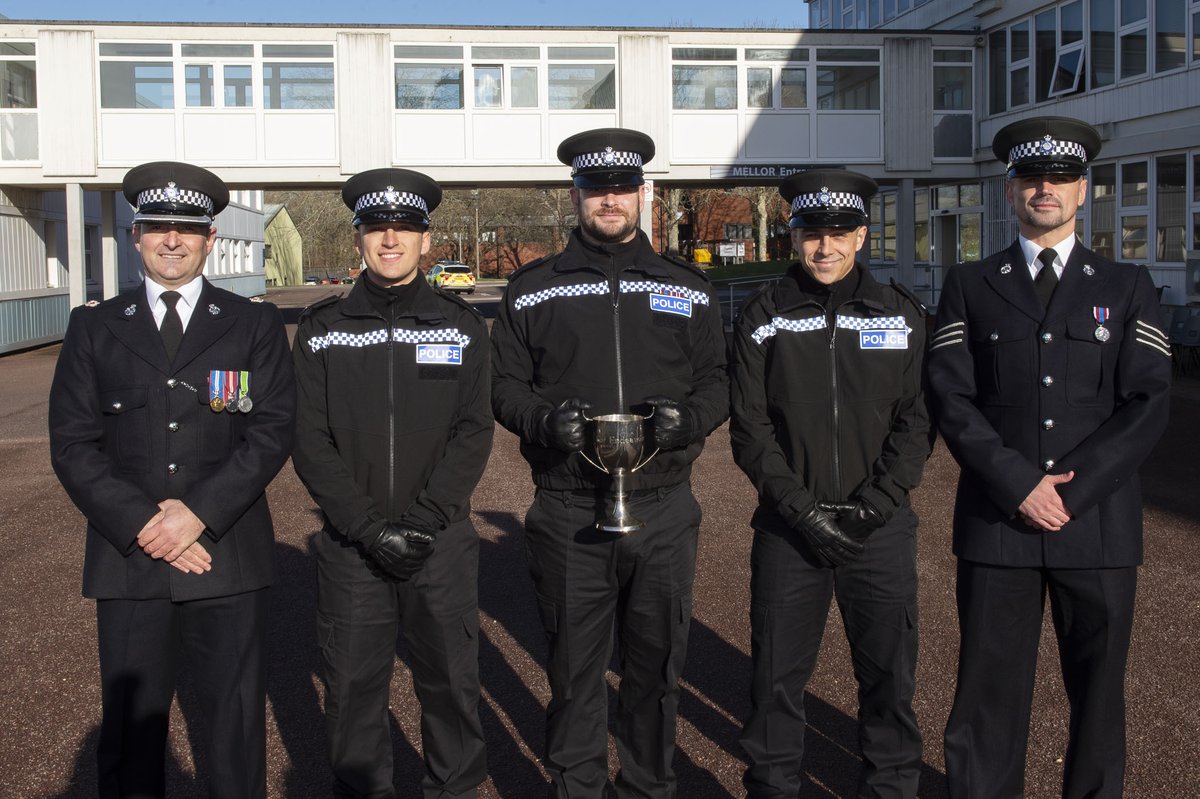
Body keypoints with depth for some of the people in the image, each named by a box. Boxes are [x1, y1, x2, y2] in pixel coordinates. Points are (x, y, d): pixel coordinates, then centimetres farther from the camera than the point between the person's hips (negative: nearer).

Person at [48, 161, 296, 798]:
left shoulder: (255, 323, 6)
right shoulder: (94, 326, 9)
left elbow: (273, 429, -4)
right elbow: (72, 443, 1)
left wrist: (199, 511, -15)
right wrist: (141, 525, -11)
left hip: (229, 557, -1)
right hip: (127, 557, 1)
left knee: (237, 719, 8)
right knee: (130, 724, 9)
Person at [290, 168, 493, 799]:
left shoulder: (461, 326, 4)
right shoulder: (322, 330, 4)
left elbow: (473, 432, -2)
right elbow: (310, 442, -2)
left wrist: (424, 520, -13)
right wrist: (368, 527, -12)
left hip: (442, 543, 0)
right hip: (350, 546, 0)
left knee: (451, 681, 9)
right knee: (353, 687, 8)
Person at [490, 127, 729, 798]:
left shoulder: (689, 290, 10)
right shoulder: (532, 290, 7)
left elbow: (717, 384, 9)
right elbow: (505, 386, 6)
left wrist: (686, 418, -12)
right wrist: (546, 419, -14)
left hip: (664, 511, 1)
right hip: (568, 515, -1)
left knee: (657, 664, 11)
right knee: (575, 668, 8)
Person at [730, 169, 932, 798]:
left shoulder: (902, 315, 4)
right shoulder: (763, 317, 1)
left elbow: (916, 422, 1)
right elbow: (750, 428, -2)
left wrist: (872, 507, -10)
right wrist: (804, 509, -11)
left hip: (880, 529, 1)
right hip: (789, 529, 0)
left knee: (890, 679, 9)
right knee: (778, 679, 7)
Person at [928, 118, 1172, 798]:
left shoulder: (1129, 288, 10)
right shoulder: (970, 287, 8)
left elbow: (1146, 406, -1)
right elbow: (953, 400, -1)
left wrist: (1068, 490, -12)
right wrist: (1020, 484, -13)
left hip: (1099, 526, 1)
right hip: (996, 525, -1)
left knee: (1098, 691, 10)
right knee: (990, 691, 4)